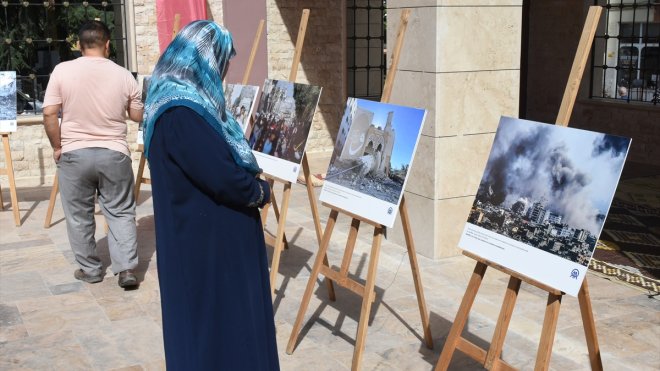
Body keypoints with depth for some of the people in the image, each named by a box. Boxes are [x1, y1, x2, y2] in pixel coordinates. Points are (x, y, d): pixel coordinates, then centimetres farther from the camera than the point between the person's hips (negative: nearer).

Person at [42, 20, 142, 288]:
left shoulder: (62, 70, -6)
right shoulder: (123, 75, -2)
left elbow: (49, 115, -8)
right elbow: (138, 116, 8)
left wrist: (57, 147, 3)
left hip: (74, 155, 0)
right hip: (114, 154, 1)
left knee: (79, 216, 12)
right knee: (121, 212, 9)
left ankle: (89, 269, 21)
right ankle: (126, 268, 2)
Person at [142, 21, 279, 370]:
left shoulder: (184, 102, 9)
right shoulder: (179, 114, -24)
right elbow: (224, 178, -26)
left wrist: (250, 181, 0)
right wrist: (261, 191, -8)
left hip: (207, 236, 10)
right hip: (206, 241, -10)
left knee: (221, 318, 21)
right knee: (215, 321, 4)